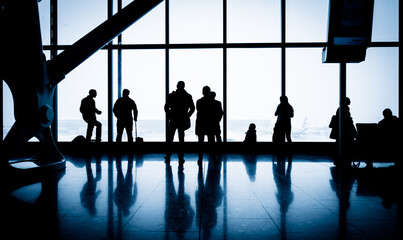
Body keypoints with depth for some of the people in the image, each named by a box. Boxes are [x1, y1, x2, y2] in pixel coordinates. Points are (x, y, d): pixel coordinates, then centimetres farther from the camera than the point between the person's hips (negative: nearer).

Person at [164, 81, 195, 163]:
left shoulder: (171, 95, -3)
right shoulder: (188, 96, 0)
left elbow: (166, 107, -5)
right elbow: (192, 108, 1)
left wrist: (168, 116, 8)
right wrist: (187, 116, 11)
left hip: (173, 120, -1)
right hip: (183, 121, 1)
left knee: (170, 139, 10)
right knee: (181, 139, 7)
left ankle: (168, 157, 11)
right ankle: (181, 158, 7)